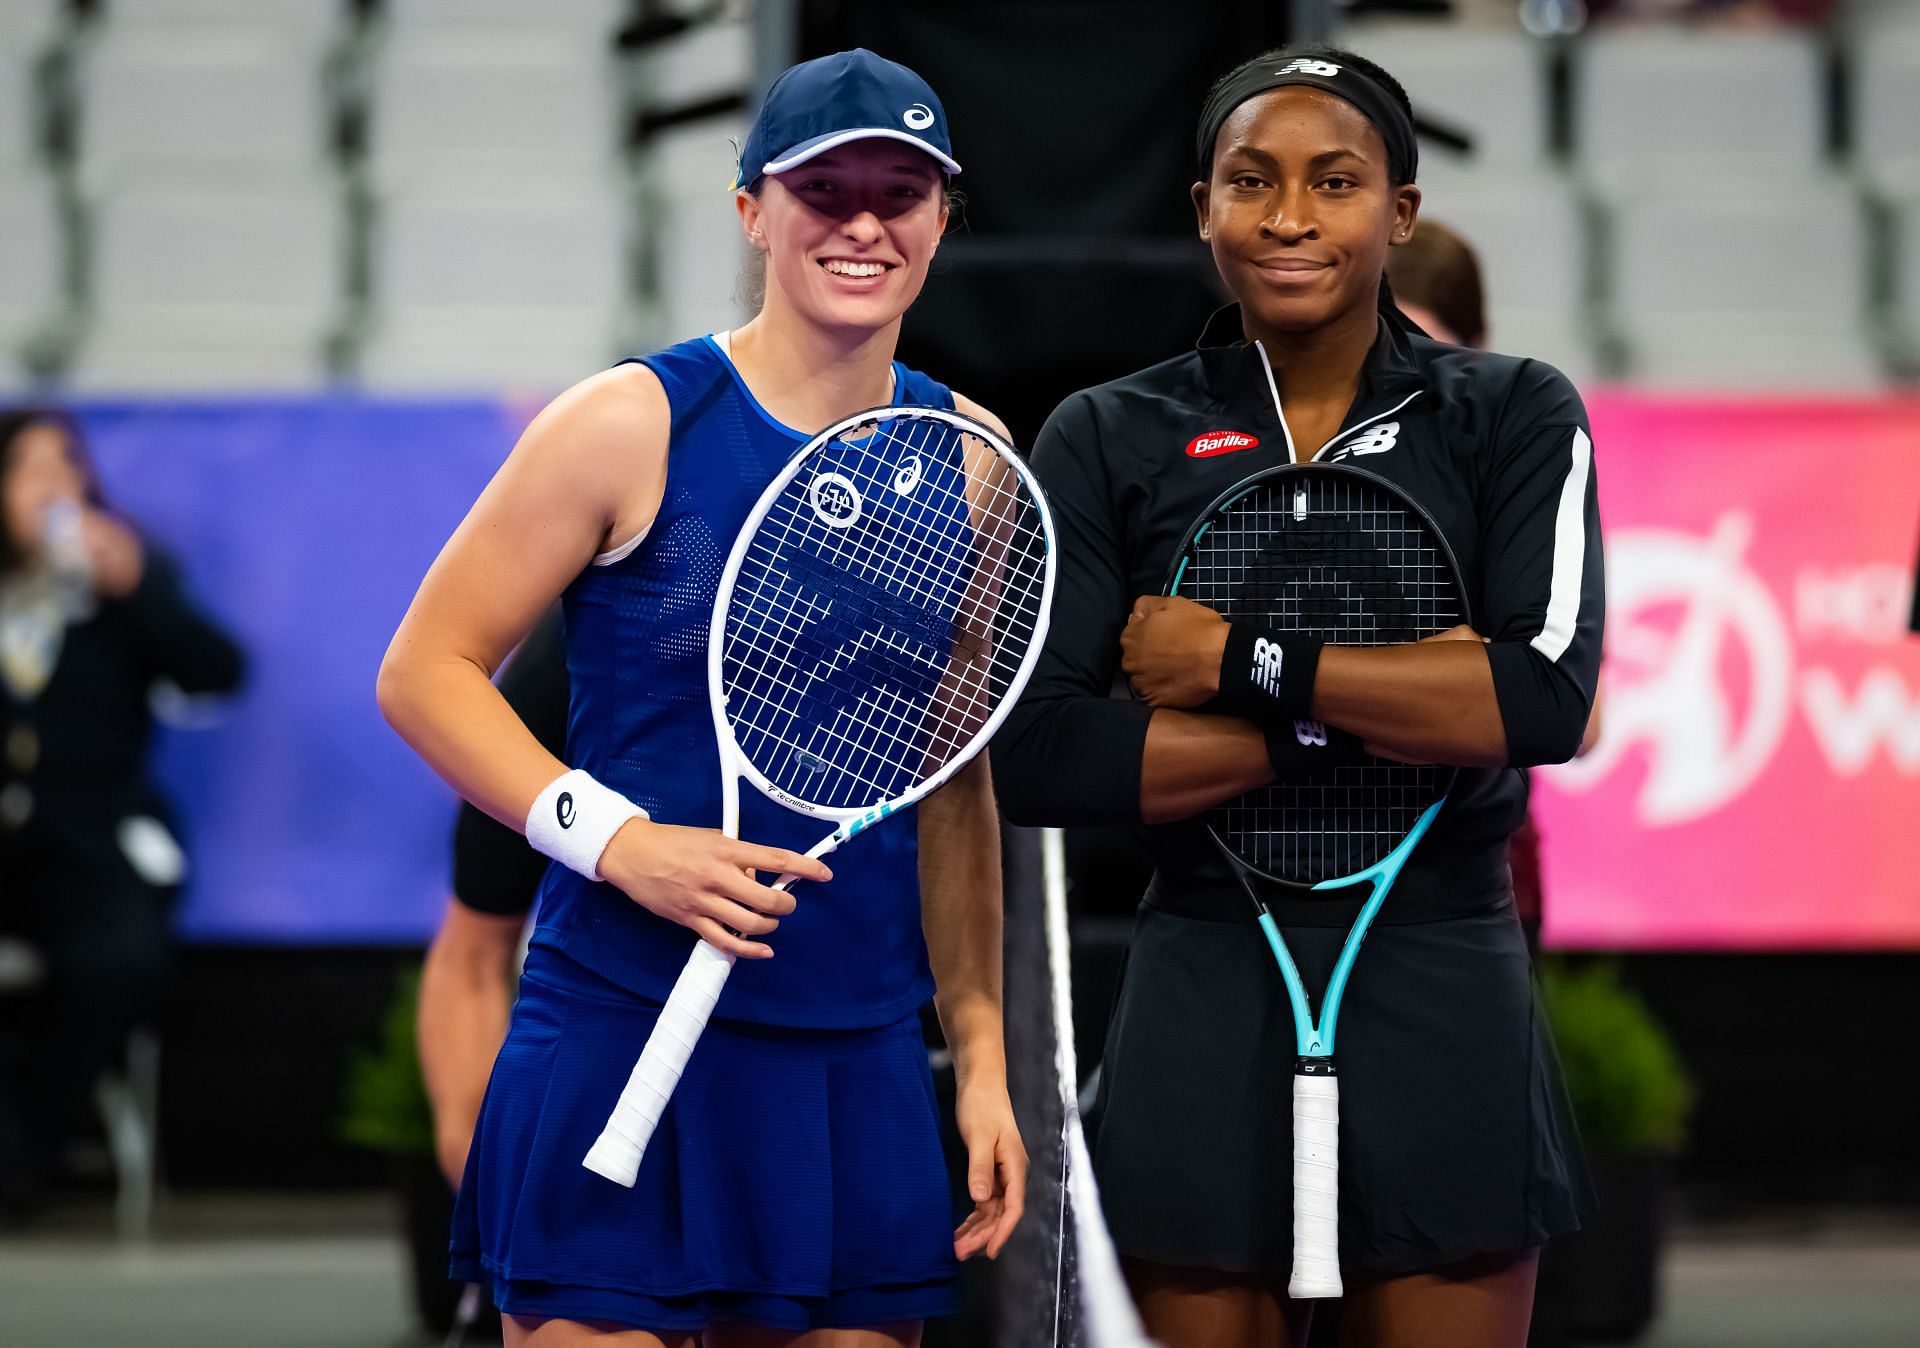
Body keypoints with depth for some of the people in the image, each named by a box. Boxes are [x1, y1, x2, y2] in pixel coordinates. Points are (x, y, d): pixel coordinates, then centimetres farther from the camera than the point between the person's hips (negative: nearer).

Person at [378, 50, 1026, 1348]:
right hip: (620, 1041, -4)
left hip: (861, 1071, 5)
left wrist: (982, 1056, 13)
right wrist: (618, 839, -16)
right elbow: (426, 671, -3)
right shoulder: (633, 425, -5)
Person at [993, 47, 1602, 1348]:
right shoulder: (1106, 441, 5)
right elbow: (1033, 755, -8)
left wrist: (1244, 661, -13)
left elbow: (1549, 696, -13)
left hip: (1441, 996, 0)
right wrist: (1345, 722, -13)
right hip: (1206, 994, 0)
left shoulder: (1514, 416, 4)